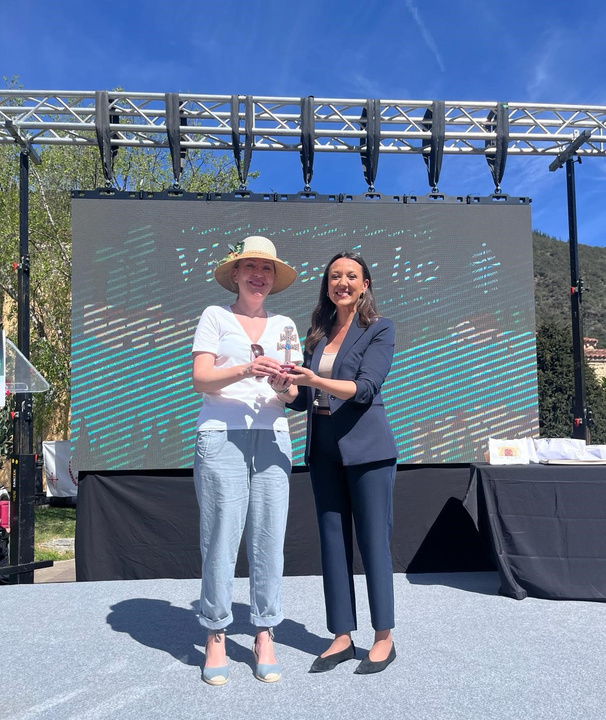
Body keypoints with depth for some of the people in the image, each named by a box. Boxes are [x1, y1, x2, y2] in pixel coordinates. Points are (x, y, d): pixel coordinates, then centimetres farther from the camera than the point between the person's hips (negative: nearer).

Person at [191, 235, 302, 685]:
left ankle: (265, 637, 14)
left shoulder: (284, 325, 17)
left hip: (272, 439, 3)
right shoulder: (215, 316, 8)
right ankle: (216, 639, 12)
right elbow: (200, 379, -2)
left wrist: (286, 385, -12)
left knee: (269, 540, 1)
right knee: (221, 539, -3)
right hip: (221, 436, -3)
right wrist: (245, 370, -19)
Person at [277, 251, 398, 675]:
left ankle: (384, 638, 15)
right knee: (332, 541, 8)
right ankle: (342, 637, 19)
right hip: (323, 447, 5)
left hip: (365, 445, -5)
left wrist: (315, 380, -28)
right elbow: (304, 397, 13)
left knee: (373, 540, 1)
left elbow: (366, 387, -15)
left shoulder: (379, 329, -2)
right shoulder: (318, 333, 13)